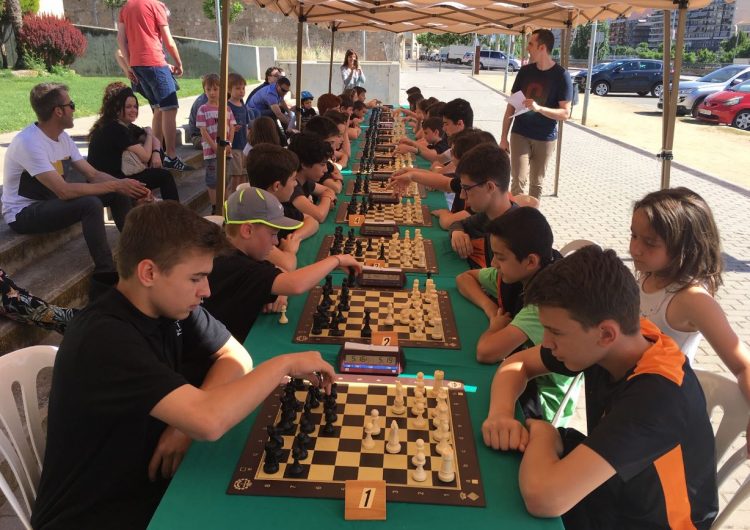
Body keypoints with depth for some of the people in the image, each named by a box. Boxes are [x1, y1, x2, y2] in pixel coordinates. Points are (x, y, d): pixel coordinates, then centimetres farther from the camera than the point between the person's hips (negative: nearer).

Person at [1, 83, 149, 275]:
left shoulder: (62, 137, 2)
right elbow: (64, 191, -33)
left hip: (51, 200, 9)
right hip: (23, 214, -9)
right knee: (91, 204, -32)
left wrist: (126, 186, -18)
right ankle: (106, 272, -21)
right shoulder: (29, 142, -26)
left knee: (118, 193, -2)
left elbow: (94, 175, 1)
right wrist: (115, 185, -29)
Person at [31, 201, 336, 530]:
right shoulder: (104, 339, -28)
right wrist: (283, 364, -22)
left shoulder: (169, 305, -5)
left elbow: (235, 357, 3)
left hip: (152, 484, 7)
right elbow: (209, 422, -37)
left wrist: (187, 421, -15)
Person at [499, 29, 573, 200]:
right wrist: (503, 137, 2)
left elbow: (565, 113, -12)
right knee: (518, 180, -8)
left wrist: (539, 108, -29)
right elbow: (511, 104, 6)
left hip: (545, 139, -1)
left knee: (536, 184, 10)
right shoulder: (525, 71, 2)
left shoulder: (561, 76, -9)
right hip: (520, 134, 2)